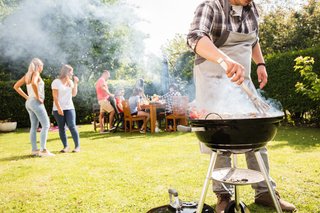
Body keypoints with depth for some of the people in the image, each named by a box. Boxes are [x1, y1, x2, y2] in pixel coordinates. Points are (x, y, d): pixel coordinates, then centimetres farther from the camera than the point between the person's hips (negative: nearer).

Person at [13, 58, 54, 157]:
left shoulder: (27, 75, 14)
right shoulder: (36, 73, -10)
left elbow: (16, 86, 18)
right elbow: (34, 83, -32)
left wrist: (26, 97, 12)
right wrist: (38, 97, -21)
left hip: (29, 103, 9)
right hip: (36, 102, -9)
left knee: (34, 126, 11)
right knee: (46, 125, -9)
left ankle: (34, 149, 13)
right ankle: (43, 150, -14)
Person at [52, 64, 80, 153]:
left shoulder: (70, 82, 12)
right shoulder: (56, 82, -3)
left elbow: (74, 94, 6)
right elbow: (55, 96, -8)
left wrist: (75, 83, 2)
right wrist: (59, 108, -16)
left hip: (69, 108, 3)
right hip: (58, 109, -3)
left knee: (72, 126, -8)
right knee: (61, 128, 1)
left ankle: (77, 146, -5)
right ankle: (65, 146, 10)